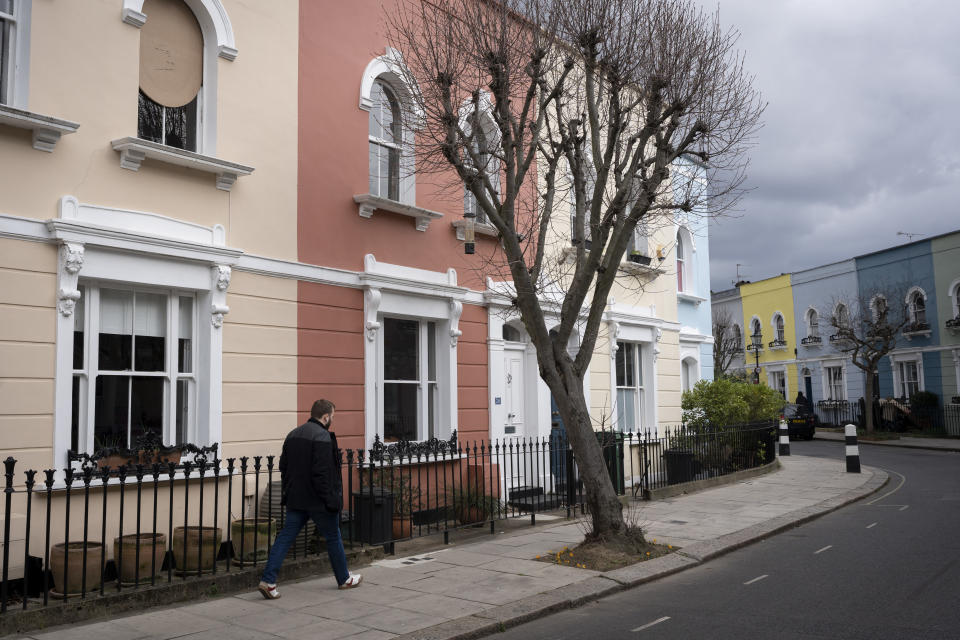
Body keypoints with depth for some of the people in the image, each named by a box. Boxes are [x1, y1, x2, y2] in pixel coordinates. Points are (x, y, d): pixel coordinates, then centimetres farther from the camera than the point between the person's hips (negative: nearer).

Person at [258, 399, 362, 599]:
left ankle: (268, 580, -2)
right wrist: (330, 500, -18)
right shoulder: (322, 436, -17)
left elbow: (283, 467, 14)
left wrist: (289, 492, 19)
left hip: (295, 500, 7)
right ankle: (344, 579, 23)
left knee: (285, 536, 6)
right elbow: (321, 473, -23)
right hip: (317, 500, -7)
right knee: (333, 538, 9)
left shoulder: (293, 435, 10)